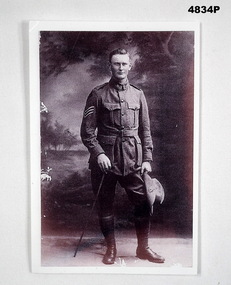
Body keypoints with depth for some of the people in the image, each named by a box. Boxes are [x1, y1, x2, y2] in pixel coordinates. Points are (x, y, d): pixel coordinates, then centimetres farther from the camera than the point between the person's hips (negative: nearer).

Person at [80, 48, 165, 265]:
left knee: (143, 202, 3)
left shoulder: (138, 94, 10)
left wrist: (147, 159, 5)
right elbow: (87, 130, -2)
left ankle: (143, 248, 21)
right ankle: (111, 248, 25)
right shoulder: (98, 94, 1)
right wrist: (98, 153, -14)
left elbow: (145, 130, 11)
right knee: (105, 204, 7)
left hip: (133, 159, 2)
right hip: (106, 159, -2)